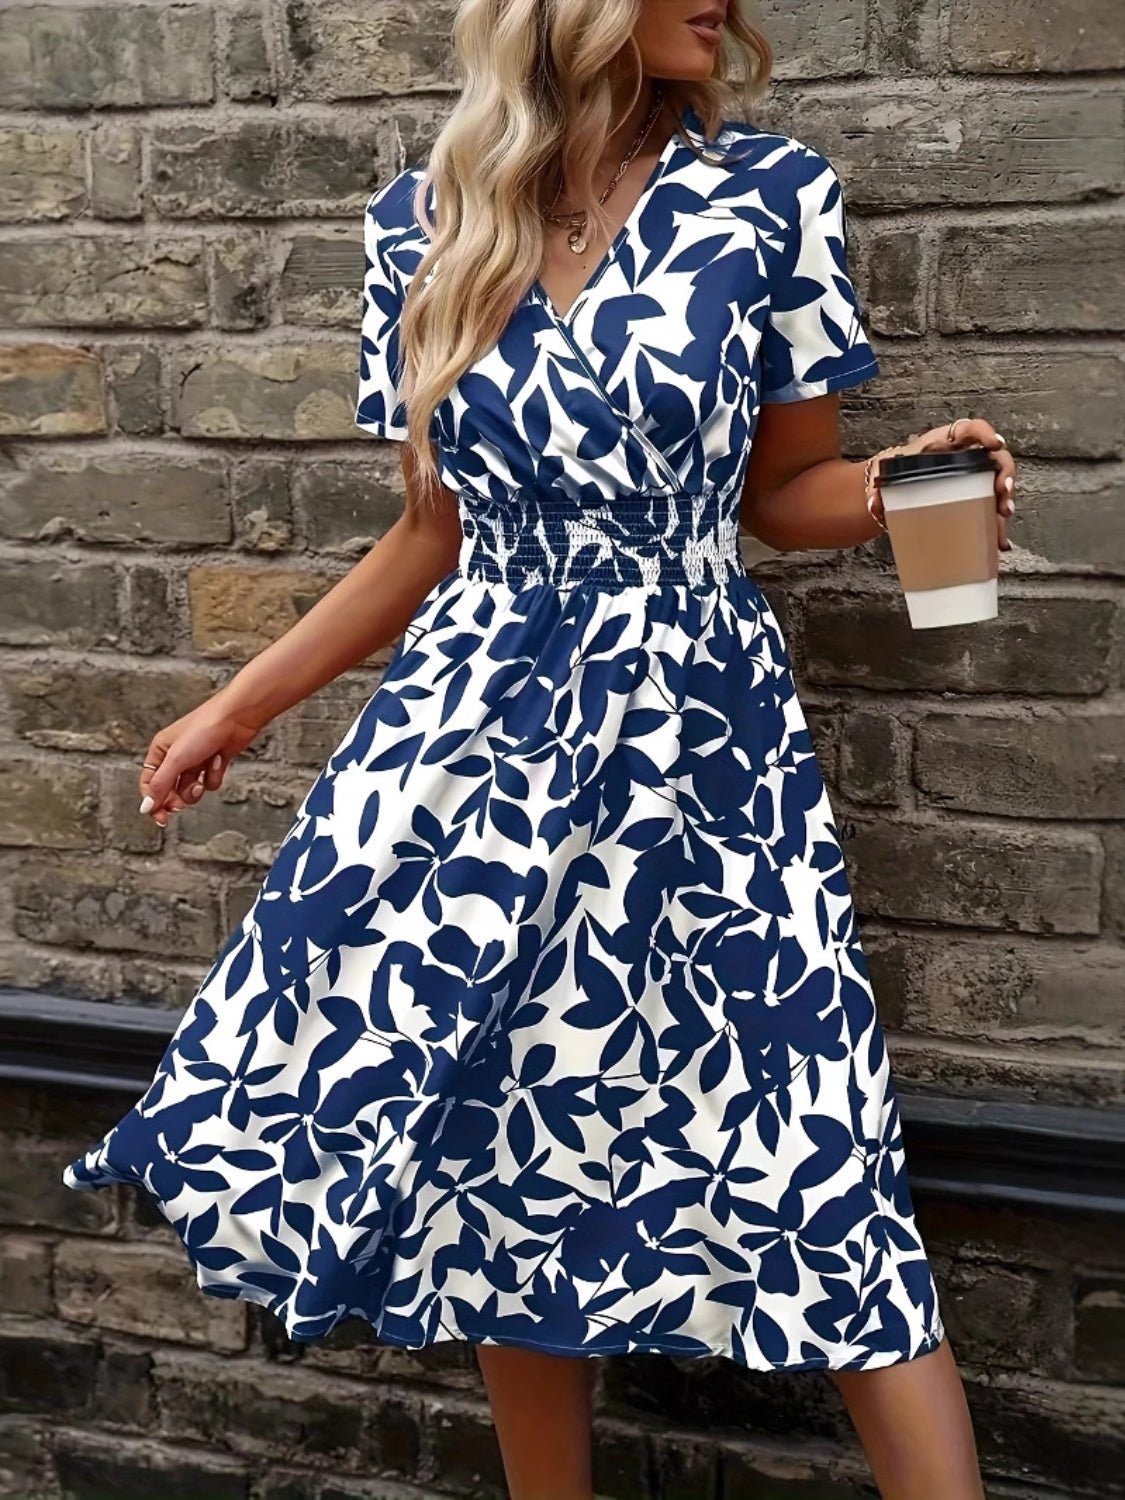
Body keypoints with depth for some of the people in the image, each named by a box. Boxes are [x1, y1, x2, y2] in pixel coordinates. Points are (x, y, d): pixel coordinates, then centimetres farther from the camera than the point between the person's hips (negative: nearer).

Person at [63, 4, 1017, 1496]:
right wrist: (243, 702, 14)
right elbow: (440, 532, 11)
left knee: (814, 1176, -4)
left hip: (698, 741, -2)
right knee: (505, 1163, 10)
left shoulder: (773, 193, -3)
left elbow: (784, 491, 6)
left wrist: (902, 481, -15)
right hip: (483, 740, 2)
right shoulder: (422, 224, 3)